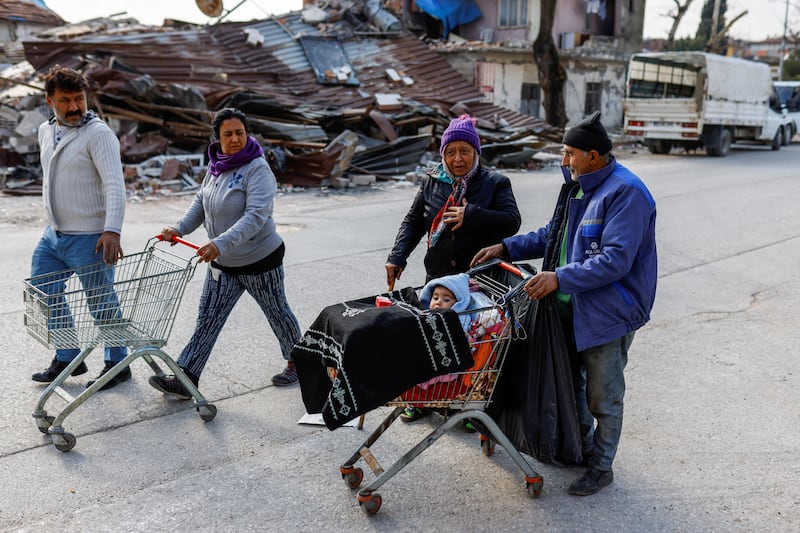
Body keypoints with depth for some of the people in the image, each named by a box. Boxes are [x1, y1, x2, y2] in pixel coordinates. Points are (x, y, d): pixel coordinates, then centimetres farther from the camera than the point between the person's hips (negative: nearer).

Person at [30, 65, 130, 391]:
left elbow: (115, 184, -25)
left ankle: (117, 364, 20)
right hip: (53, 235, 8)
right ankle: (67, 358, 31)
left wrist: (112, 230, -37)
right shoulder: (46, 131, 10)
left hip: (89, 239, -8)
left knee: (102, 305, 3)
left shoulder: (98, 134, -15)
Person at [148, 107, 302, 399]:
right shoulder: (216, 166, 3)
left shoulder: (257, 169, -21)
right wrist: (179, 228, -7)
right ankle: (184, 379, 3)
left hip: (260, 259, -6)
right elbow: (201, 202, 11)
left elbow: (255, 216, -31)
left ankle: (296, 362, 36)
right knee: (207, 320, 2)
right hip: (223, 264, 6)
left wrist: (221, 243, -42)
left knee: (278, 314, 14)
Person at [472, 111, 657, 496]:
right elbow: (552, 235, 17)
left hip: (607, 313, -9)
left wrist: (561, 278, -34)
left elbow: (615, 260, -28)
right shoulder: (578, 186, 8)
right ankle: (580, 448, 43)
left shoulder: (627, 193, -21)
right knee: (572, 382, 22)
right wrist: (507, 248, 8)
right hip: (570, 307, 9)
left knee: (602, 397, 7)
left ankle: (601, 467, 25)